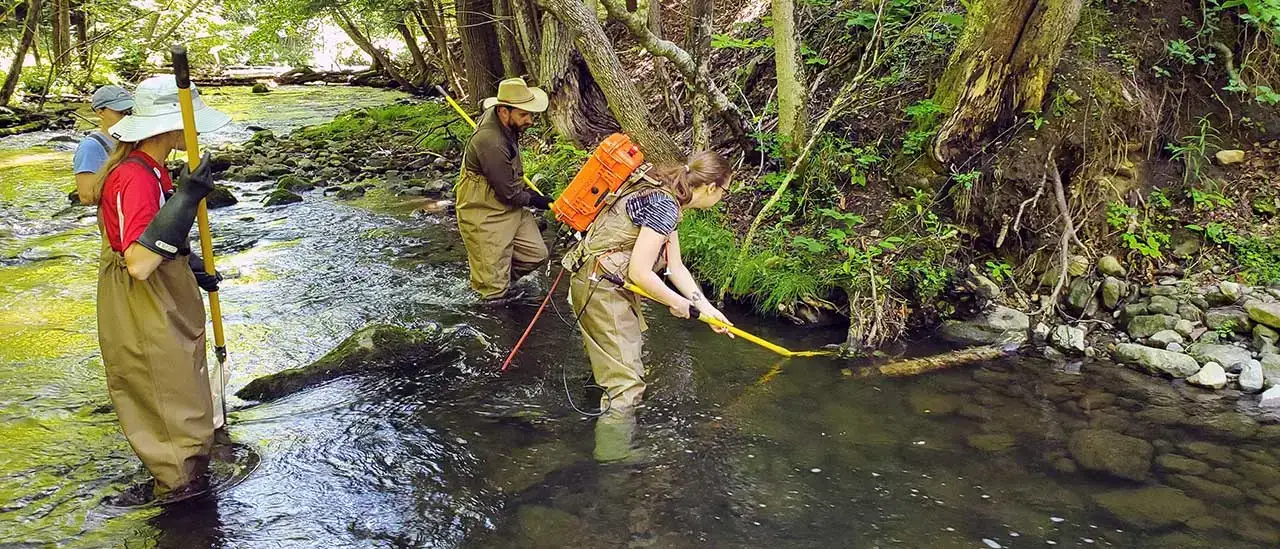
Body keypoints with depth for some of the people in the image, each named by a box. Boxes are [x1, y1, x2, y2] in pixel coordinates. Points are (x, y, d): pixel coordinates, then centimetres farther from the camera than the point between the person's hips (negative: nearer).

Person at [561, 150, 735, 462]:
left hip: (615, 285, 11)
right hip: (601, 289, -11)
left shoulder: (666, 198, 9)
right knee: (626, 382, -6)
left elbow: (675, 267, 14)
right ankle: (612, 459, 1)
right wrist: (680, 304, -10)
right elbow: (640, 272, -25)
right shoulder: (664, 205, -22)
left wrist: (707, 308, 13)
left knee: (631, 355, 25)